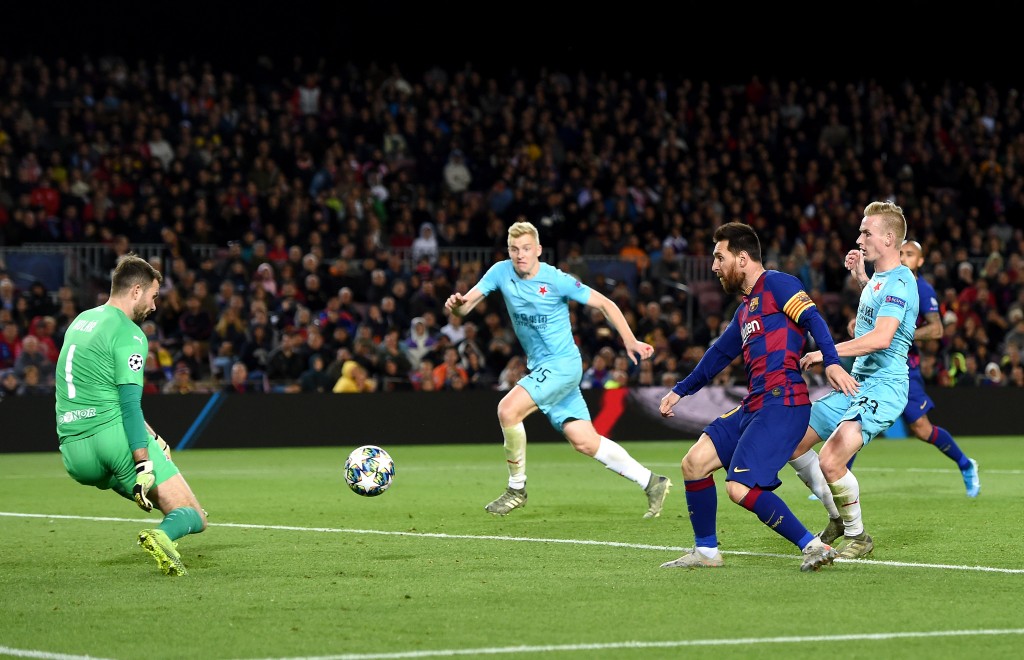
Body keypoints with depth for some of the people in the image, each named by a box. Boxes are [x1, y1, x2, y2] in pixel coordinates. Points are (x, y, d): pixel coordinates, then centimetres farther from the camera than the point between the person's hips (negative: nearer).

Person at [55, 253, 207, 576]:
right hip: (112, 437, -8)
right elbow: (129, 403, -16)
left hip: (73, 455, 8)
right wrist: (143, 464, -20)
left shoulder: (81, 321, 21)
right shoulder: (128, 334, -6)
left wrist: (148, 435, 31)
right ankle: (163, 535, -40)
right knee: (194, 517, -5)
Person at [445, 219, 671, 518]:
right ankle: (652, 483, 18)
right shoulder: (501, 272, -1)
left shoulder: (556, 280, -15)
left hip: (562, 364, -6)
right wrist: (456, 304, -32)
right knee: (584, 441, 6)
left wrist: (630, 341, -11)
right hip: (539, 367, 6)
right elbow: (467, 305, -8)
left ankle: (517, 489, -5)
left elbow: (604, 303, -6)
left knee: (508, 410, -22)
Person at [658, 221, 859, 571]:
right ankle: (706, 551, 20)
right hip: (753, 406, 10)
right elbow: (720, 353, 35)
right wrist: (680, 391, 41)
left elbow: (812, 319, -16)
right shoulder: (746, 308, 24)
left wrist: (832, 362, -31)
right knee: (694, 462, 9)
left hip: (782, 402, -10)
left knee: (740, 488, -18)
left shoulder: (776, 284, -3)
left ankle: (813, 546, -13)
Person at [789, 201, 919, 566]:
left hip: (884, 387, -10)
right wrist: (860, 277, 26)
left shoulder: (898, 282, -16)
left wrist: (827, 352, -26)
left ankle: (857, 536, -2)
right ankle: (838, 517, 23)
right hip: (857, 384, 10)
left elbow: (881, 337, -30)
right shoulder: (878, 279, 14)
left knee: (831, 461, -23)